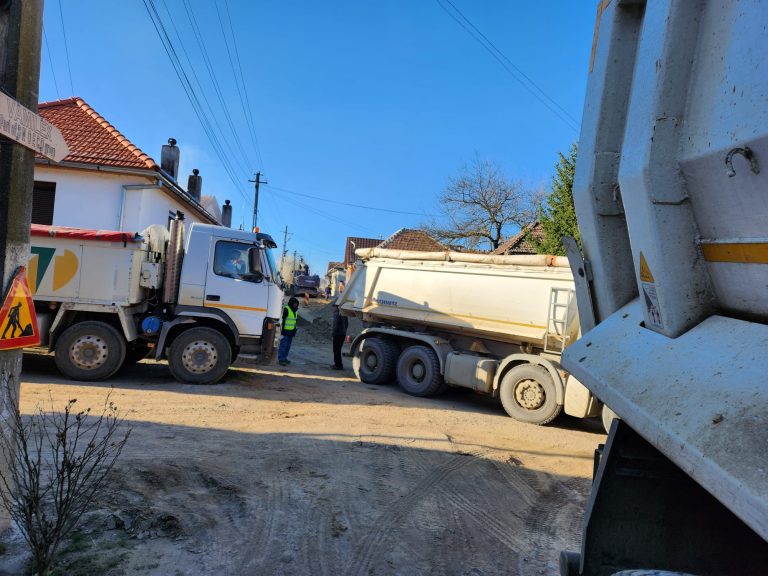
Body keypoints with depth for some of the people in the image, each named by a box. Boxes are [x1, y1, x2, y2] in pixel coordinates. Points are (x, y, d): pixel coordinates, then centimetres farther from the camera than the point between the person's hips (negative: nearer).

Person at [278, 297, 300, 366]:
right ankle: (281, 359, -5)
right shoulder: (286, 309, -12)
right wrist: (282, 330, -18)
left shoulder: (294, 310, 14)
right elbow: (282, 319, -15)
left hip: (291, 331, 8)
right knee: (283, 345, -7)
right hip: (285, 331, -8)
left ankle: (284, 358, 20)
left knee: (288, 345, 12)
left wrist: (294, 330, 21)